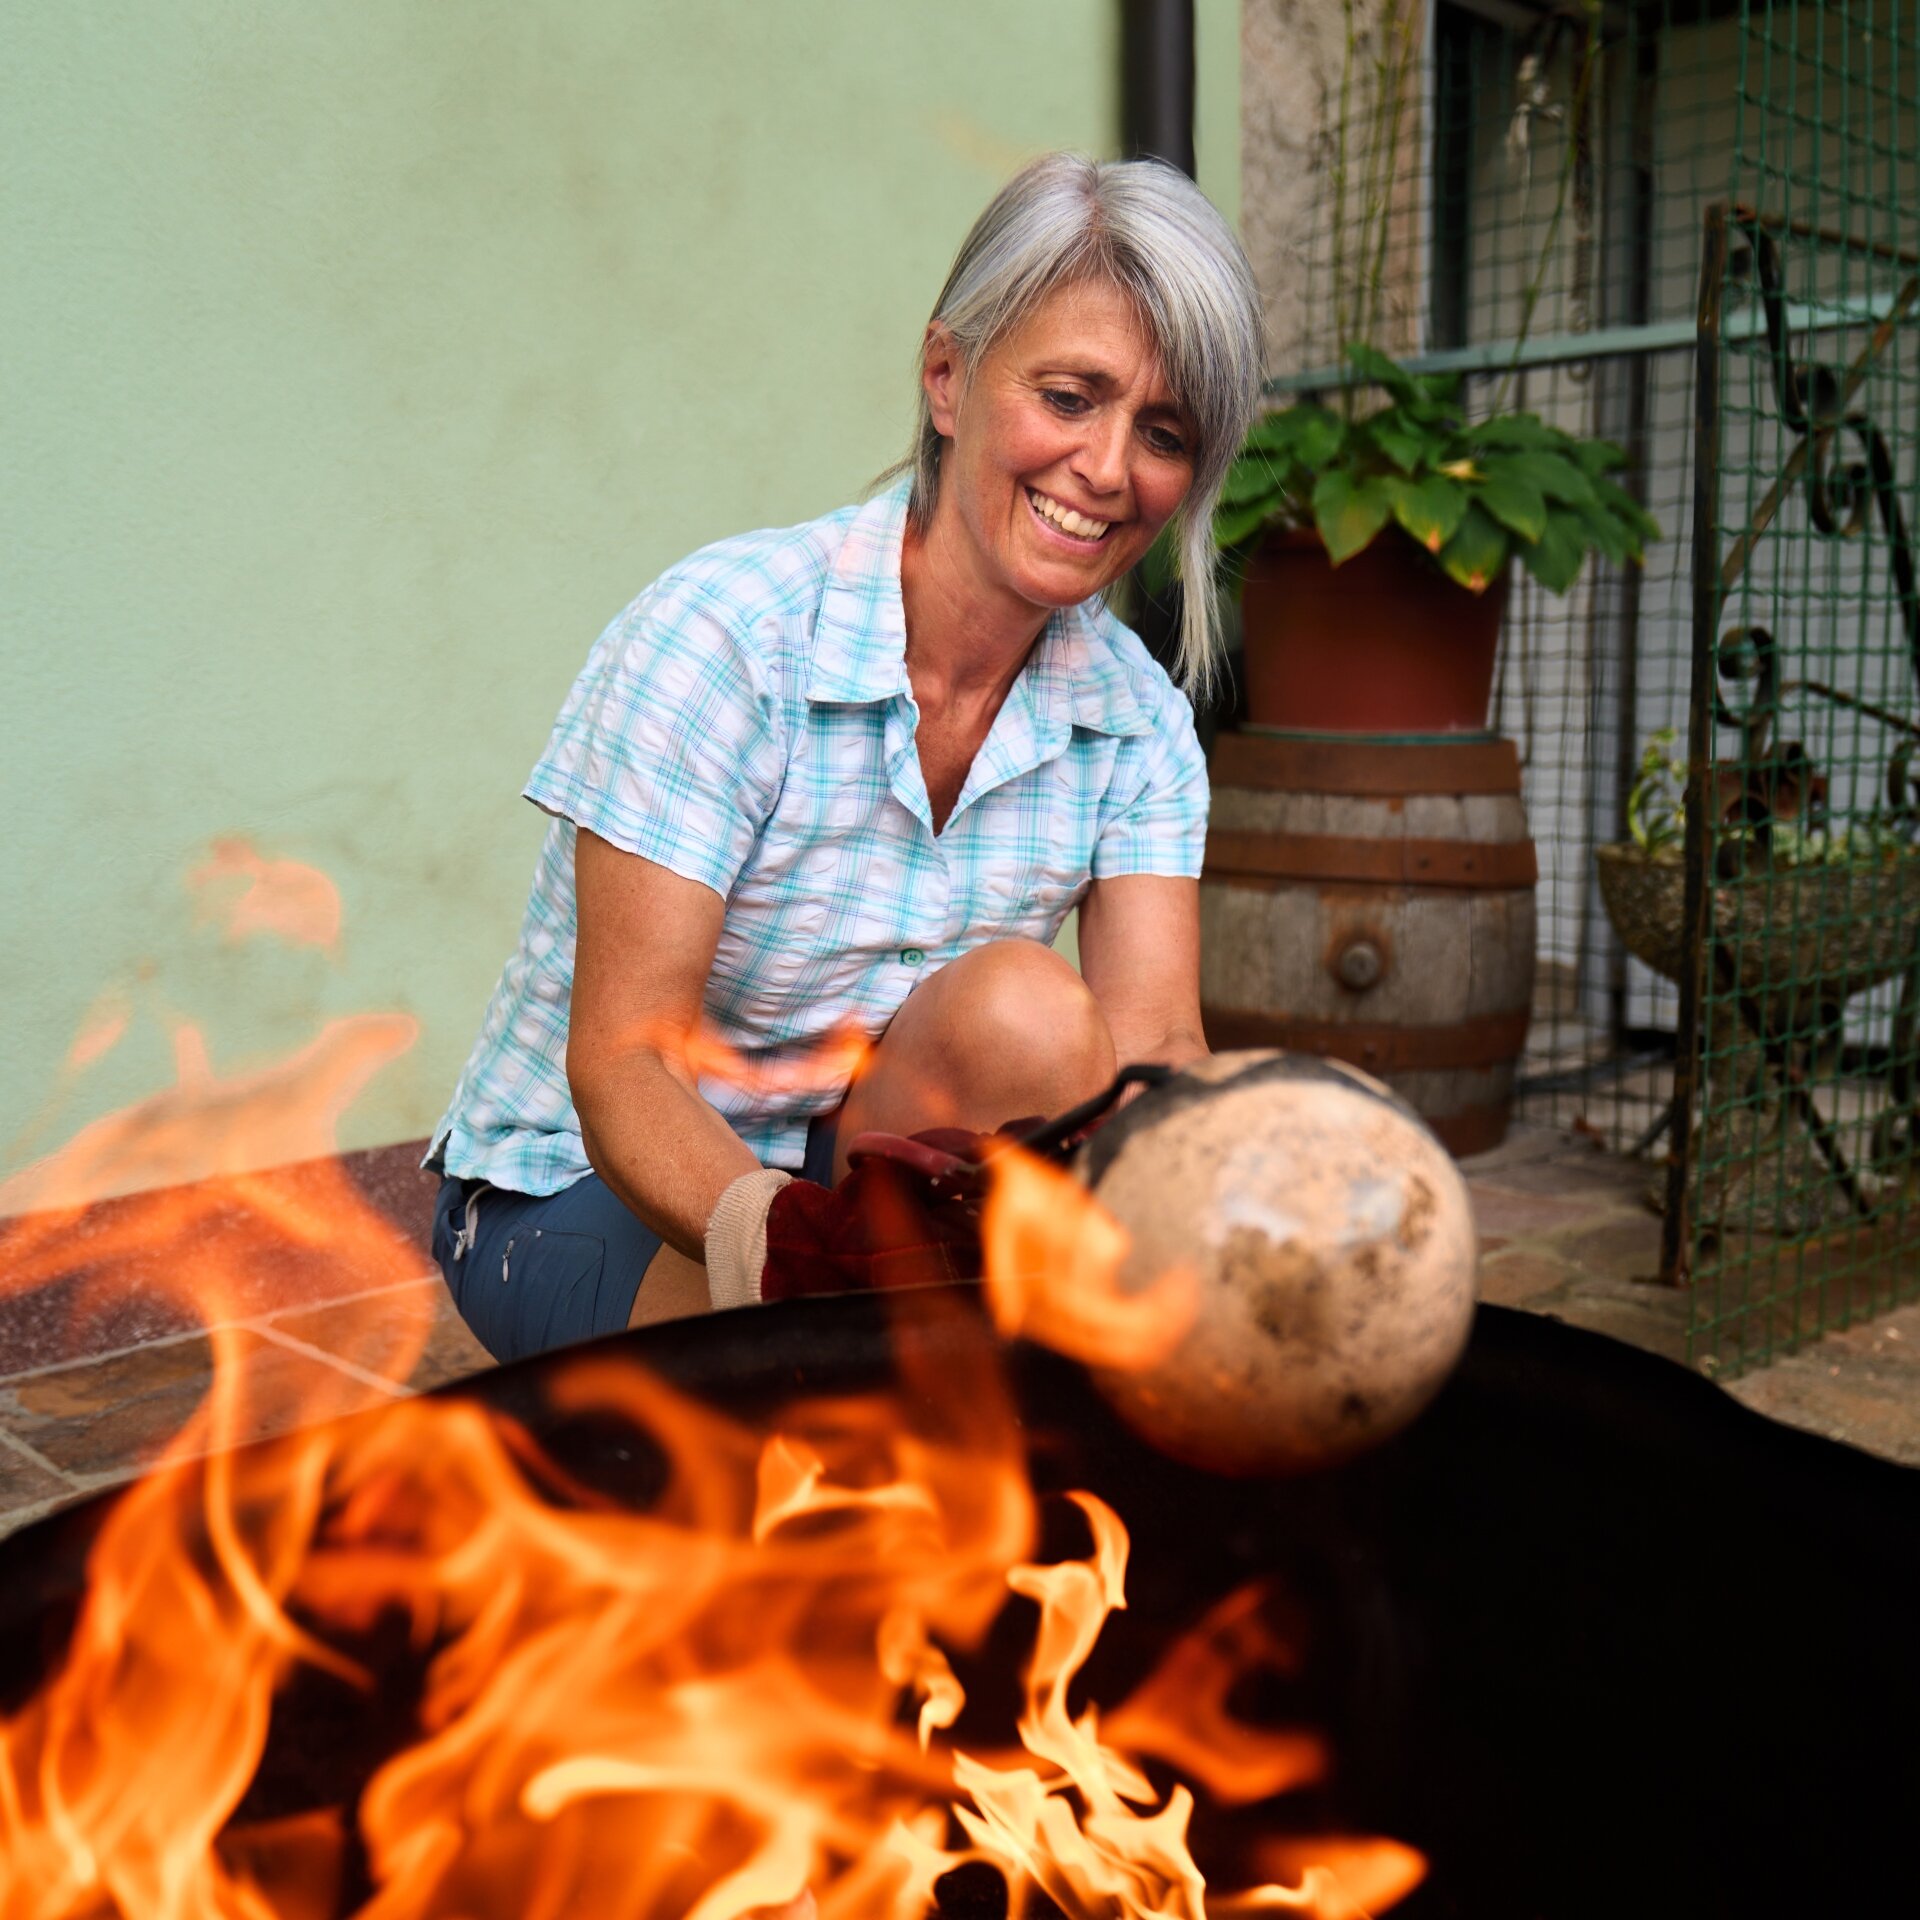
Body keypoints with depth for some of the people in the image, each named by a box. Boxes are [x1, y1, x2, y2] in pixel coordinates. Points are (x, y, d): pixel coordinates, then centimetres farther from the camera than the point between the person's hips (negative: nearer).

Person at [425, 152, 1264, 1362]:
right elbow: (620, 1070, -24)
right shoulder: (728, 633, -21)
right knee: (1017, 1010, -31)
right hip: (586, 1206, -5)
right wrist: (771, 1232, -44)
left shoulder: (1135, 717, -4)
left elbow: (1154, 1054, -17)